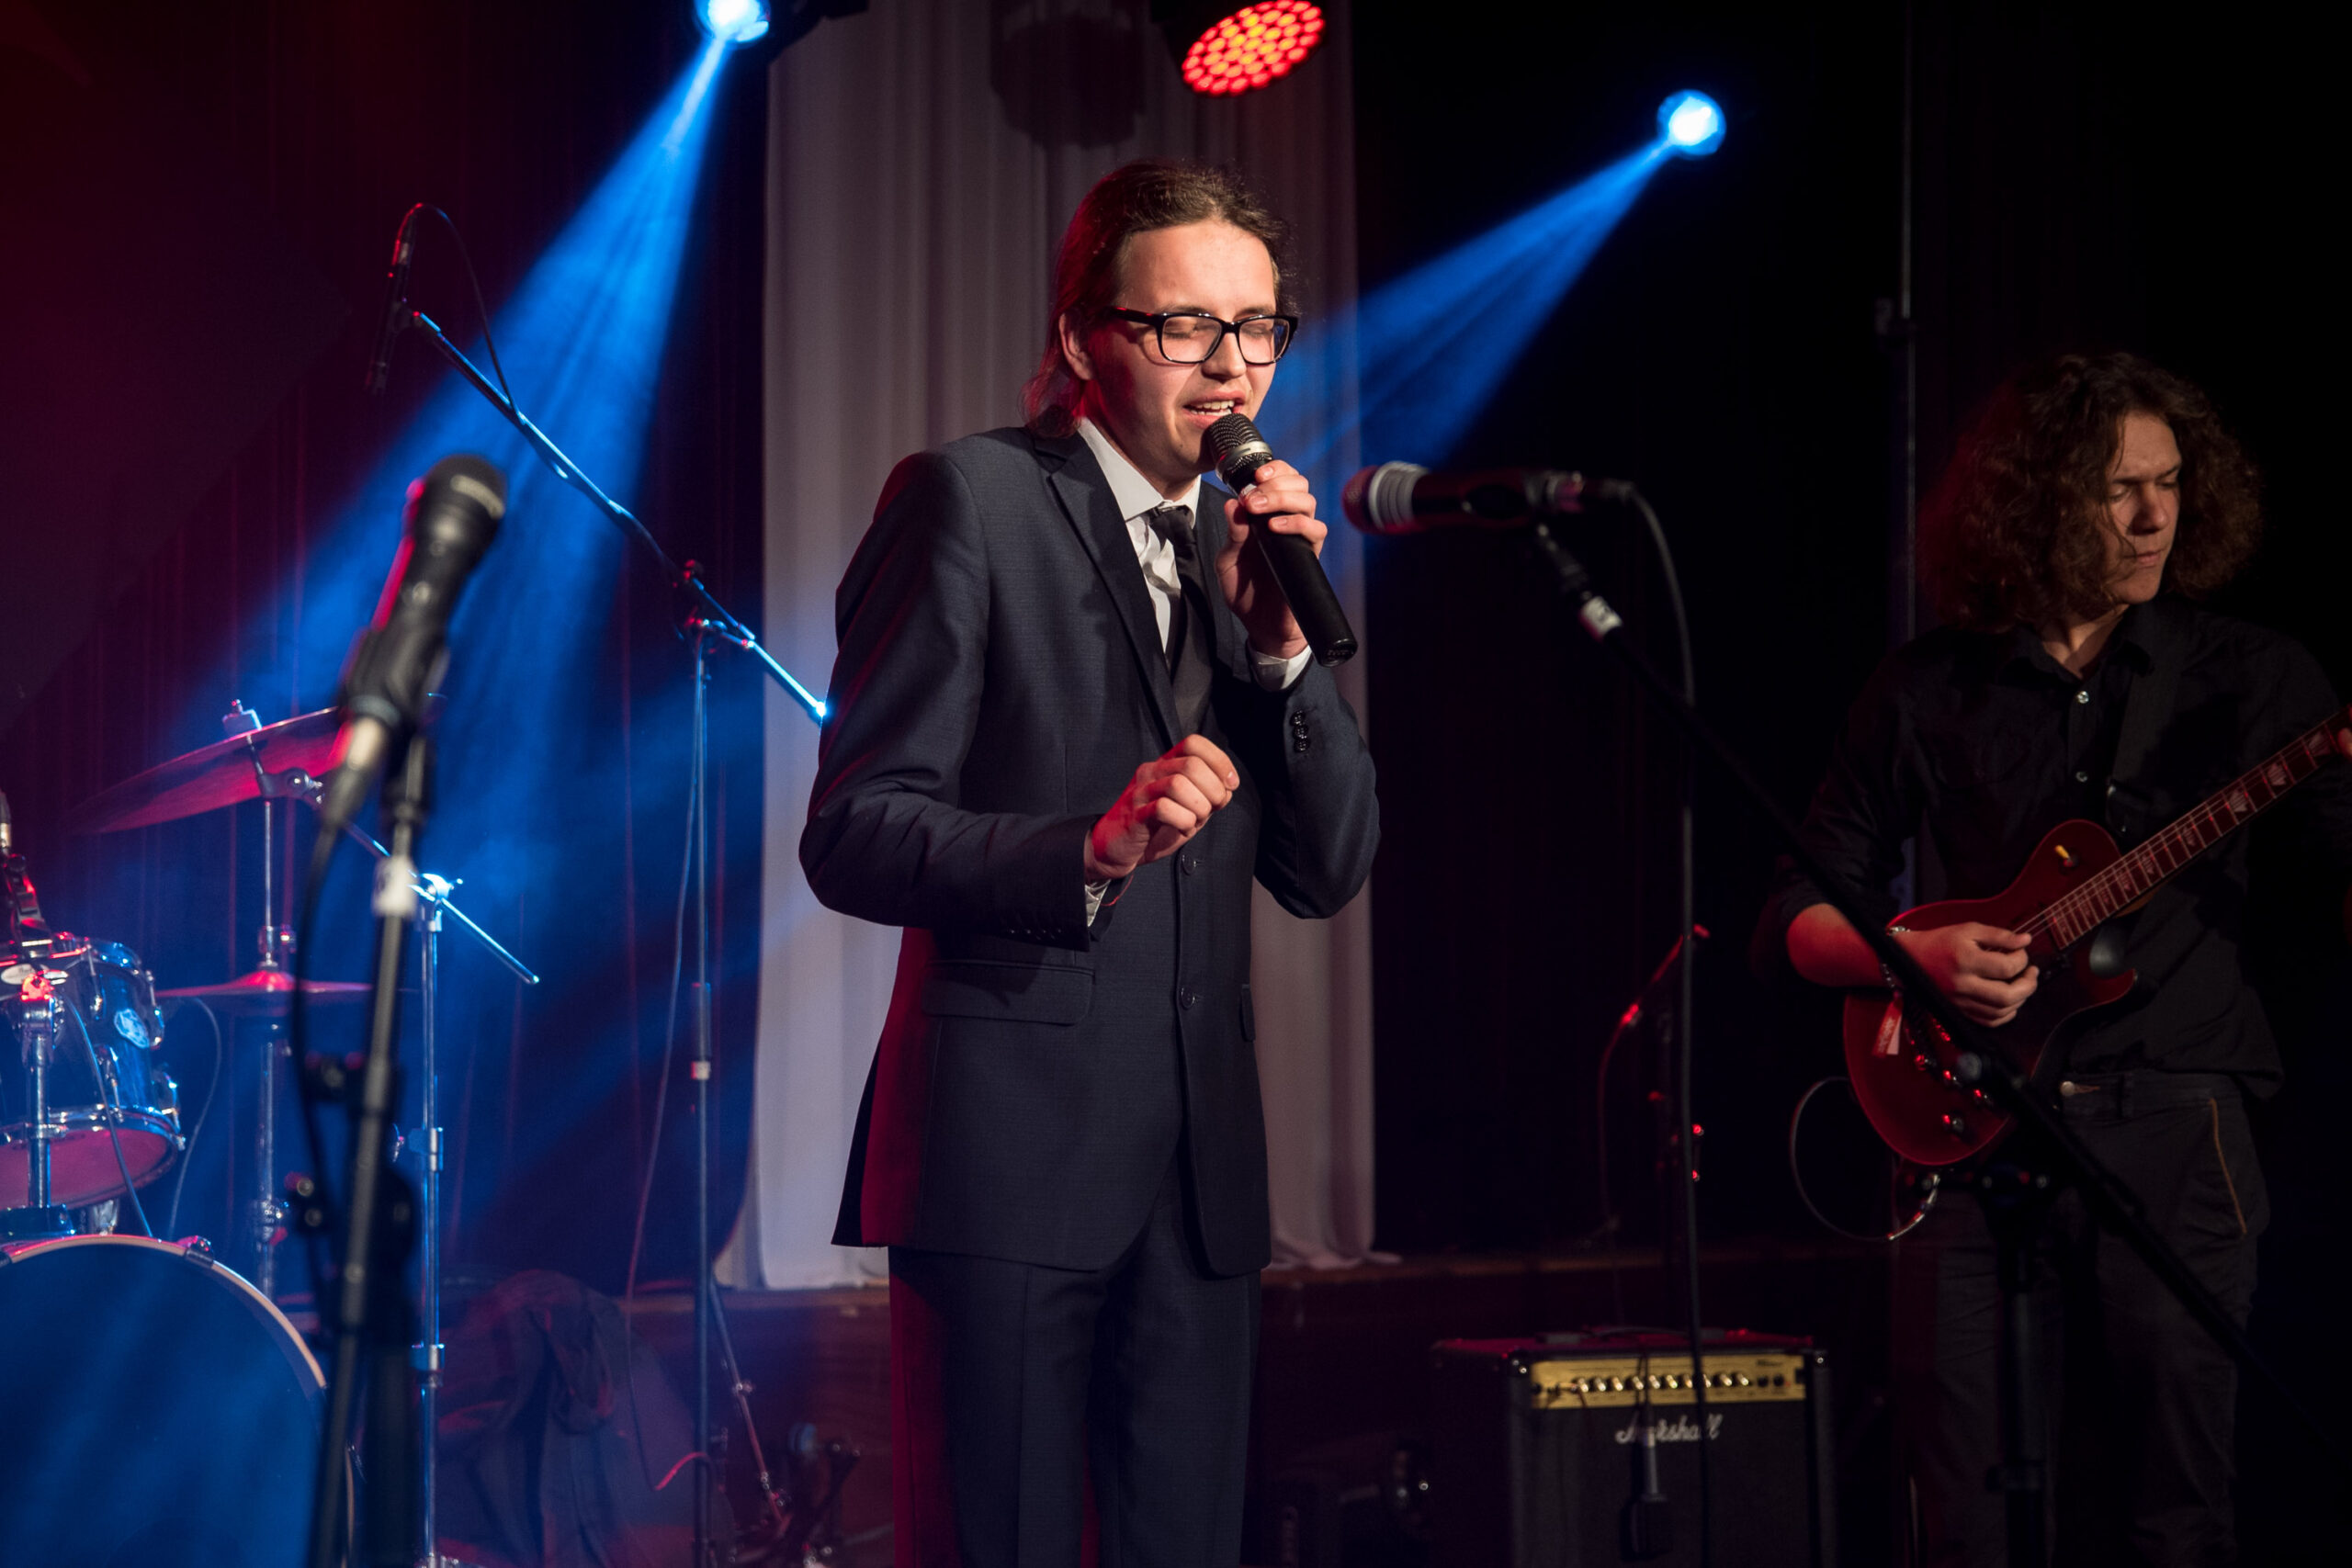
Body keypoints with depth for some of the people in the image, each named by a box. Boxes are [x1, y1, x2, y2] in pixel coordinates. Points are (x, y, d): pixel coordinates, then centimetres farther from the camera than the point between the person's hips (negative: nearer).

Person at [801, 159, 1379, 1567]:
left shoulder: (1248, 543, 17)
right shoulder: (970, 501, -3)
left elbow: (1329, 871, 11)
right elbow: (854, 834, -10)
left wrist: (1284, 641, -2)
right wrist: (1088, 851, -24)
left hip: (1201, 1163, 6)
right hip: (1014, 1149, -6)